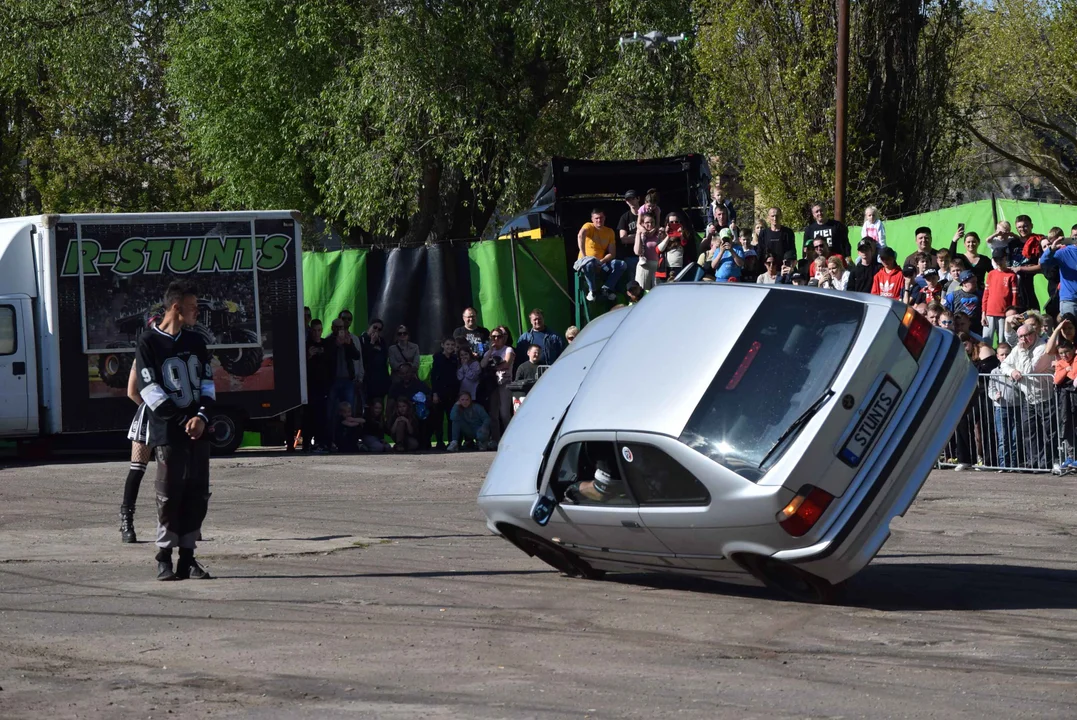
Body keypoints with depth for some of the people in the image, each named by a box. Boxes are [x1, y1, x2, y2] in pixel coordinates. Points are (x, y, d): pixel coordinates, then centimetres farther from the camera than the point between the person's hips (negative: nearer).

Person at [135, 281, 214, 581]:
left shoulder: (195, 342, 14)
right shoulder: (148, 342, -4)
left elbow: (207, 381, 12)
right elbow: (150, 390, -9)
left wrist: (202, 416, -7)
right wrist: (183, 421, -13)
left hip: (198, 432, 5)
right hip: (167, 433, -5)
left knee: (198, 494, 3)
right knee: (170, 495, -4)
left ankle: (187, 556, 10)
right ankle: (164, 557, 5)